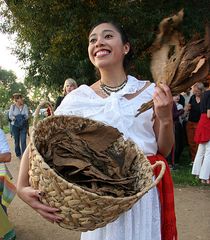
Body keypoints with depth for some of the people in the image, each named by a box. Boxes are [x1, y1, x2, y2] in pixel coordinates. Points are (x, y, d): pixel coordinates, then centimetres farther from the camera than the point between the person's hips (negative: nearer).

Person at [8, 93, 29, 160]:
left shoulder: (25, 106, -2)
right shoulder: (12, 106, -3)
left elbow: (27, 115, -6)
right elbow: (10, 116, -7)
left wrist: (23, 118, -23)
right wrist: (16, 119, -18)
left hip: (24, 126, 0)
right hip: (15, 126, 0)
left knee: (23, 141, -7)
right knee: (17, 141, 9)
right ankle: (18, 154, 24)